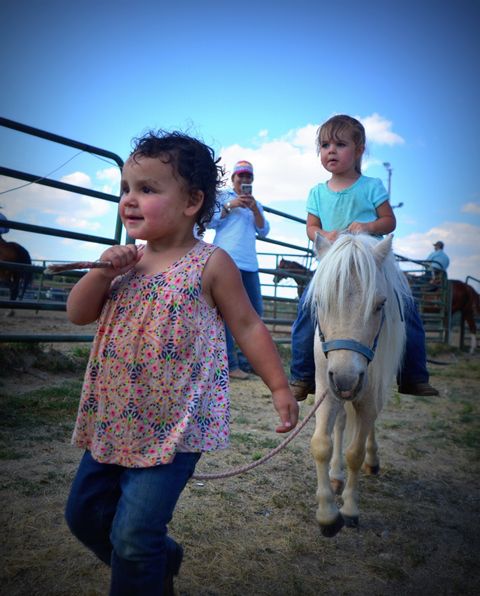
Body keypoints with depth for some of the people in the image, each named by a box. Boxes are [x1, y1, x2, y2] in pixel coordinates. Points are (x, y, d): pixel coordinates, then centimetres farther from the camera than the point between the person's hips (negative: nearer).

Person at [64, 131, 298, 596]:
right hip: (113, 421, 7)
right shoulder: (128, 260, 6)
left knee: (134, 537, -5)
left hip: (173, 426, -7)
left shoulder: (210, 264, -10)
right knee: (84, 513, 20)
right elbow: (77, 314, 6)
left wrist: (279, 388, -4)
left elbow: (248, 328, -4)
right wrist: (103, 270, -12)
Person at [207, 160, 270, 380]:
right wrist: (230, 206, -7)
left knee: (256, 311, 6)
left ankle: (245, 360, 16)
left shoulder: (256, 204, 23)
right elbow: (209, 221, 2)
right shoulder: (222, 196, 10)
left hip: (249, 263, 6)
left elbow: (264, 231, 13)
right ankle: (229, 363, -8)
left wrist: (254, 209, -1)